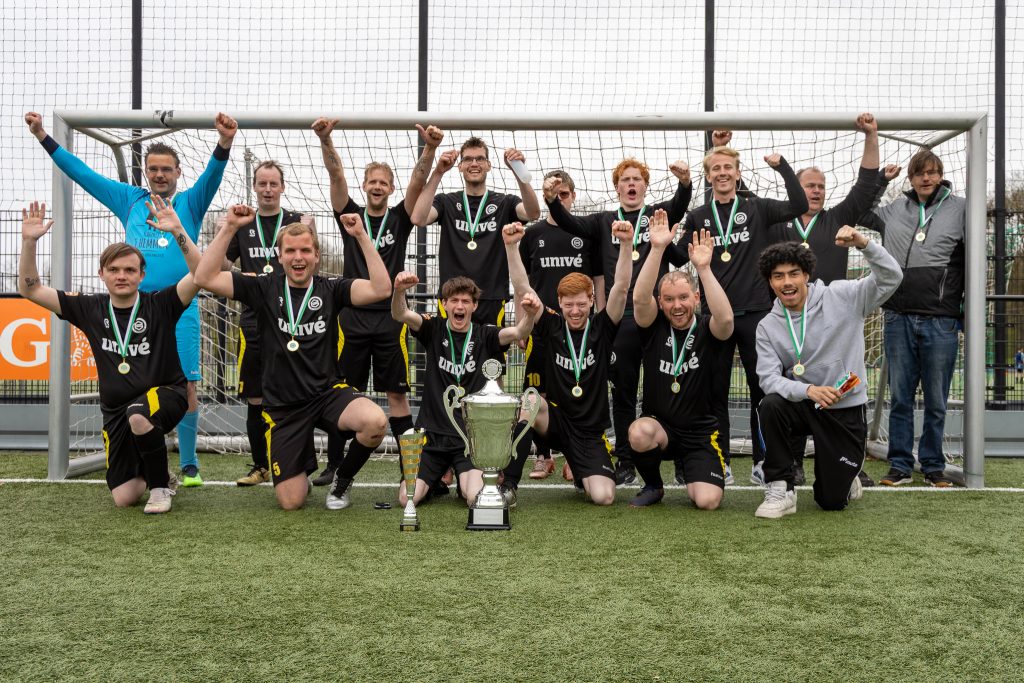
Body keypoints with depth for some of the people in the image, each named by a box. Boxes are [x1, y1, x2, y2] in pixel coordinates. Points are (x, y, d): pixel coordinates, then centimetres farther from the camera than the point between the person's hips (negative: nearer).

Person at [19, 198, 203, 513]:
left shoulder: (159, 305, -9)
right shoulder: (90, 309, 1)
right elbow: (30, 289, 1)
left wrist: (177, 232, -34)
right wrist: (29, 241, -13)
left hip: (165, 394, -4)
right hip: (116, 410, 4)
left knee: (138, 415, -40)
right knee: (123, 497, -3)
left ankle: (160, 486, -14)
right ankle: (154, 473, 34)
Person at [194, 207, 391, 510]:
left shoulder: (330, 289, -2)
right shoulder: (264, 288, -1)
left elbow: (380, 289, -17)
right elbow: (205, 278, -10)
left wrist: (361, 235, -20)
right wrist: (229, 227, -15)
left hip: (328, 392, 0)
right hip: (282, 406, 0)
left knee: (375, 421, -33)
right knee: (291, 502, -4)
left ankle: (342, 480, 0)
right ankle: (304, 469, 36)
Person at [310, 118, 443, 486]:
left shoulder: (399, 218, 7)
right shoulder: (350, 215, 9)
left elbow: (418, 183, -8)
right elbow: (336, 175, -4)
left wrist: (430, 148, -24)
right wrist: (326, 140, -19)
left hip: (390, 318, -1)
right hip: (353, 317, 1)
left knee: (397, 394, 3)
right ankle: (334, 465, 14)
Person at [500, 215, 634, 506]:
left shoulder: (602, 329, -1)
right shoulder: (551, 326, -1)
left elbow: (621, 287, -14)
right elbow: (522, 288, -11)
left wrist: (626, 243, -27)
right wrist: (511, 245, -23)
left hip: (590, 432, 1)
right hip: (555, 420, 0)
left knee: (604, 497, -18)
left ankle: (582, 475, 22)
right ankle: (508, 484, -23)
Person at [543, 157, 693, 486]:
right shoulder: (605, 221, 16)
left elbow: (679, 205, -9)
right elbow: (570, 223, 1)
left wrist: (685, 182, -32)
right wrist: (552, 200, -19)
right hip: (621, 316, 2)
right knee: (623, 391, 6)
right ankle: (625, 462, 15)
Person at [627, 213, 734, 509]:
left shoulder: (707, 329, -4)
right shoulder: (654, 327, -2)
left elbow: (725, 318, -28)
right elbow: (640, 298, -23)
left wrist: (703, 268, -34)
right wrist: (657, 249, -31)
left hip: (700, 432, 0)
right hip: (658, 426, 1)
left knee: (707, 501, -20)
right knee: (640, 433, -36)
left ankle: (689, 469, 19)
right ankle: (653, 485, -2)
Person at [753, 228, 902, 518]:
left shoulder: (840, 297, -6)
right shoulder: (767, 326, -3)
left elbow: (891, 278, -16)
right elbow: (769, 378, -13)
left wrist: (863, 244, -32)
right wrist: (808, 390, -32)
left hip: (846, 410, -1)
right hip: (803, 405, 2)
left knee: (832, 502, 0)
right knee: (770, 405, -34)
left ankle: (845, 475, 39)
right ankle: (780, 490, -18)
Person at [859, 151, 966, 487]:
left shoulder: (960, 208, 3)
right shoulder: (896, 208, 11)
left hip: (941, 321, -2)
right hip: (899, 319, 2)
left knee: (936, 401, 5)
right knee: (899, 398, 6)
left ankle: (933, 466, 18)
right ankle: (900, 466, 14)